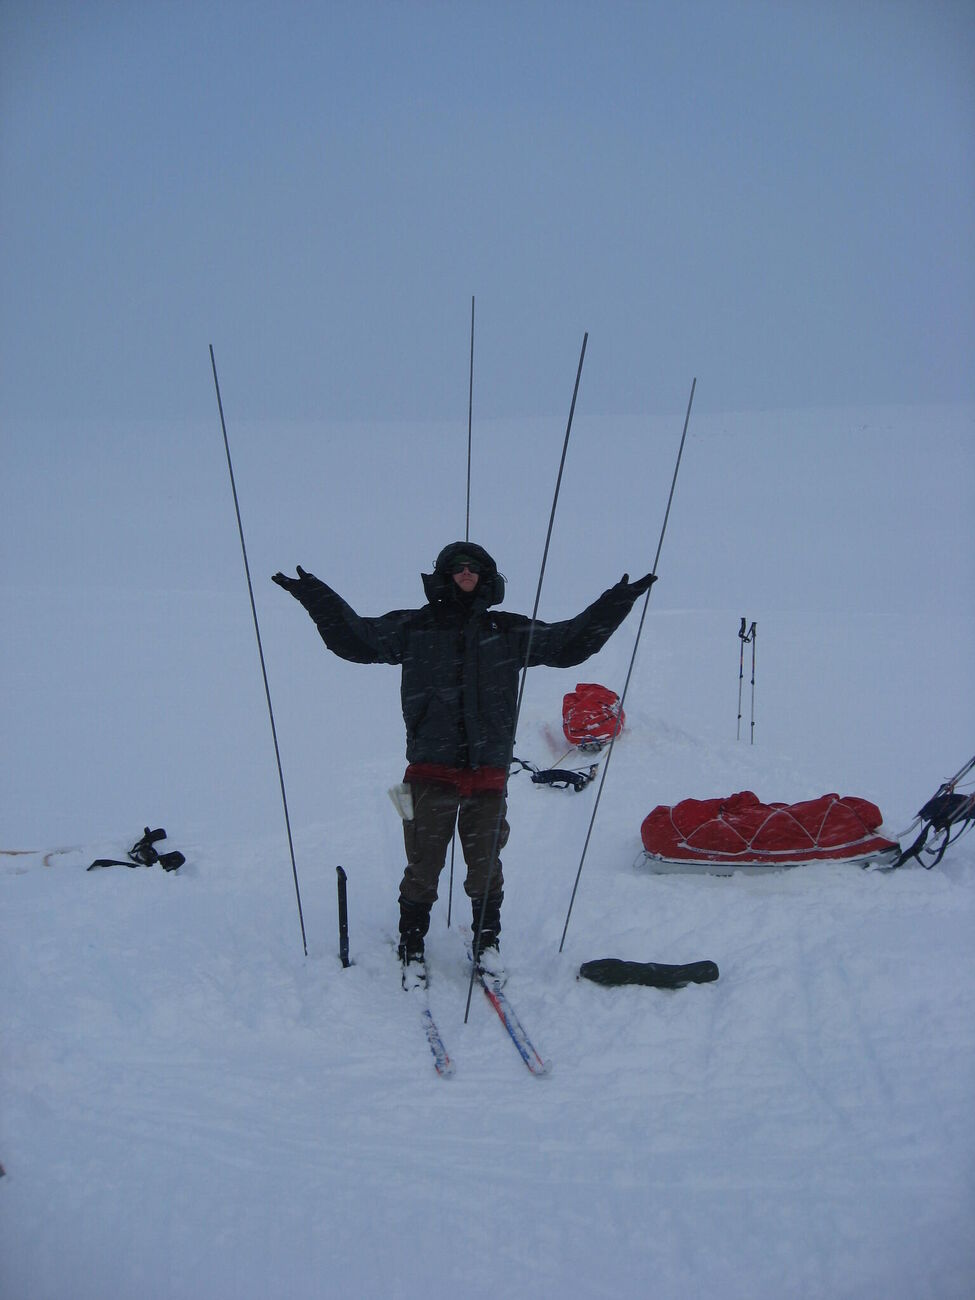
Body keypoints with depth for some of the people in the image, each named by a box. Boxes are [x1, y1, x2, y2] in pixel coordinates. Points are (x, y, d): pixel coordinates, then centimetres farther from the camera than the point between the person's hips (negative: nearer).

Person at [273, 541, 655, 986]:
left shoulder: (509, 632, 9)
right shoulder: (414, 628, 5)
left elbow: (568, 643, 12)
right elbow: (357, 638, 1)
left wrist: (615, 603, 7)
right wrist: (316, 597, -9)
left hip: (488, 772, 2)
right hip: (430, 770, -1)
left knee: (486, 866, 7)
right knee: (423, 867, 1)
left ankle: (486, 942, 26)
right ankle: (412, 948, 18)